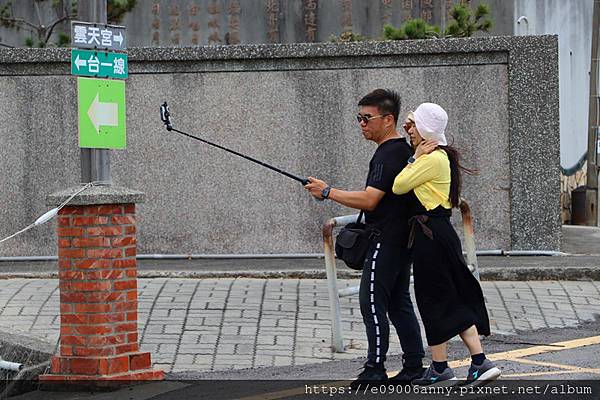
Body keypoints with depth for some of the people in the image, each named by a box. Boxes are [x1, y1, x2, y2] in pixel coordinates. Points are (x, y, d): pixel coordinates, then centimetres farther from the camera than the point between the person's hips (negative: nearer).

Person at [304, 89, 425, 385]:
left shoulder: (388, 154, -18)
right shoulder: (404, 150, 15)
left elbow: (369, 200, -25)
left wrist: (328, 192, -18)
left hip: (386, 240, -10)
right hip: (402, 238, 10)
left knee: (372, 302, -8)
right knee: (399, 303, 12)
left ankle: (375, 369, -7)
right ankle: (414, 366, 15)